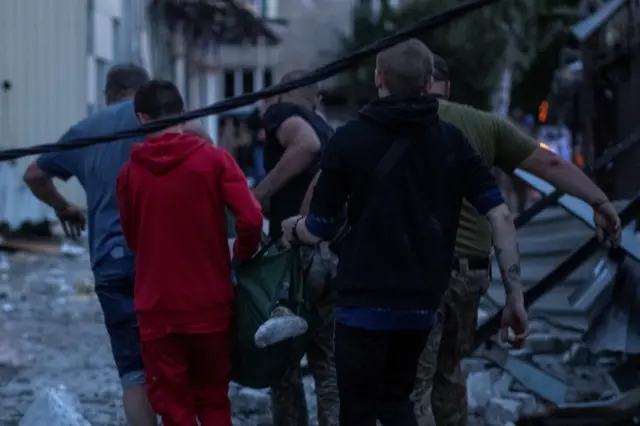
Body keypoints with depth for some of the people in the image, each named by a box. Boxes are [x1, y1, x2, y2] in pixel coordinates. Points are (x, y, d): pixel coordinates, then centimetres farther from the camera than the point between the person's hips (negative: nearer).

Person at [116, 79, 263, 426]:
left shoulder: (130, 171, -2)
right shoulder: (213, 159, -6)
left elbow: (132, 238, 10)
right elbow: (251, 219, -14)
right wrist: (243, 254, 6)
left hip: (157, 307, 0)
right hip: (210, 304, 0)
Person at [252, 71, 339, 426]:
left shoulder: (280, 112, 2)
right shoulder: (330, 132, 23)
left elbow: (306, 143, -18)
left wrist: (262, 192, -11)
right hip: (340, 254, 6)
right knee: (328, 366, 12)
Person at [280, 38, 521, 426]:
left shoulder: (350, 140, -7)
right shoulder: (451, 141, 2)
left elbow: (319, 230, -4)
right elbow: (501, 215, -5)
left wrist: (293, 229, 19)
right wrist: (514, 293, -1)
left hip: (365, 300, -4)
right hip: (423, 302, 4)